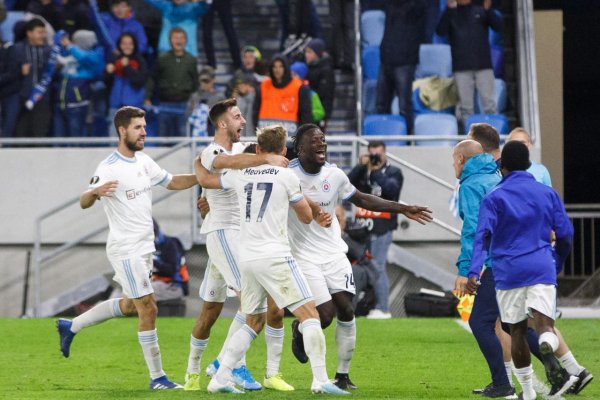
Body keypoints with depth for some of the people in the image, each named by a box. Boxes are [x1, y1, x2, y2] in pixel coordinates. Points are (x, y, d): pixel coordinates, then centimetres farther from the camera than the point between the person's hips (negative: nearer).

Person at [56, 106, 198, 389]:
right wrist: (96, 192, -47)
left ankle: (71, 327, 36)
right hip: (126, 251, -9)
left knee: (130, 305, 21)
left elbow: (172, 182, 20)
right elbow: (84, 203, -24)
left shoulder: (144, 162, 7)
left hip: (144, 248, 9)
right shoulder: (109, 168, -18)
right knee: (148, 309, -9)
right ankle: (157, 377, -1)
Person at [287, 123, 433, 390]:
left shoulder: (334, 175, 2)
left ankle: (342, 375, 9)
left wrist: (403, 209, 15)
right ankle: (299, 330, 22)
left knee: (346, 310, -3)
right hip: (304, 256, -5)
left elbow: (361, 200, 17)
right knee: (326, 314, -14)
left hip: (333, 252, 5)